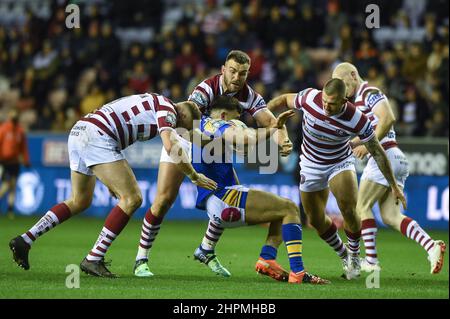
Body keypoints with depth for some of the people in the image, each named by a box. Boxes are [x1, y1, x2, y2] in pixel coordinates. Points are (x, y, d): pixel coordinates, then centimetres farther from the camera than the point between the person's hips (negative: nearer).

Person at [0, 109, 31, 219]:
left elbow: (24, 147, 12)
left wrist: (26, 160, 7)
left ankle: (10, 210, 6)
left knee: (13, 185, 3)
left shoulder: (20, 130, 7)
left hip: (15, 162, 5)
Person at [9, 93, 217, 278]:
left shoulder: (151, 103, 29)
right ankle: (94, 259, -6)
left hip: (78, 133, 10)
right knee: (132, 198, -8)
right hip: (97, 137, -10)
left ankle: (24, 240, 20)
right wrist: (194, 176, -4)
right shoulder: (167, 110, 1)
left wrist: (110, 178, 37)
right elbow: (171, 146, -15)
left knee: (80, 201, 24)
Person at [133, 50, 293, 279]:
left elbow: (270, 120, -27)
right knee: (163, 201, -14)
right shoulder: (207, 89, -31)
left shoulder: (249, 96, -17)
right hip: (184, 141, -5)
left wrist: (282, 139, -50)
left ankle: (206, 251, 20)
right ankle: (141, 260, -6)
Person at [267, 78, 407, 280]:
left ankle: (354, 254, 5)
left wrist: (394, 186, -10)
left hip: (341, 163, -3)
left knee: (349, 211, -23)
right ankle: (344, 256, 31)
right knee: (316, 220, 6)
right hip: (311, 164, 3)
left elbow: (377, 152, -16)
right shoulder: (309, 98, -26)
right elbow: (284, 99, -3)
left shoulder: (357, 120, -29)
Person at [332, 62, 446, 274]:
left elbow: (388, 118, -23)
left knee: (362, 206, -3)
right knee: (390, 217, 2)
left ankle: (371, 260, -5)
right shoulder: (357, 100, 23)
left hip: (385, 155, -10)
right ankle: (432, 246, -11)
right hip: (395, 158, 10)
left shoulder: (370, 93, -7)